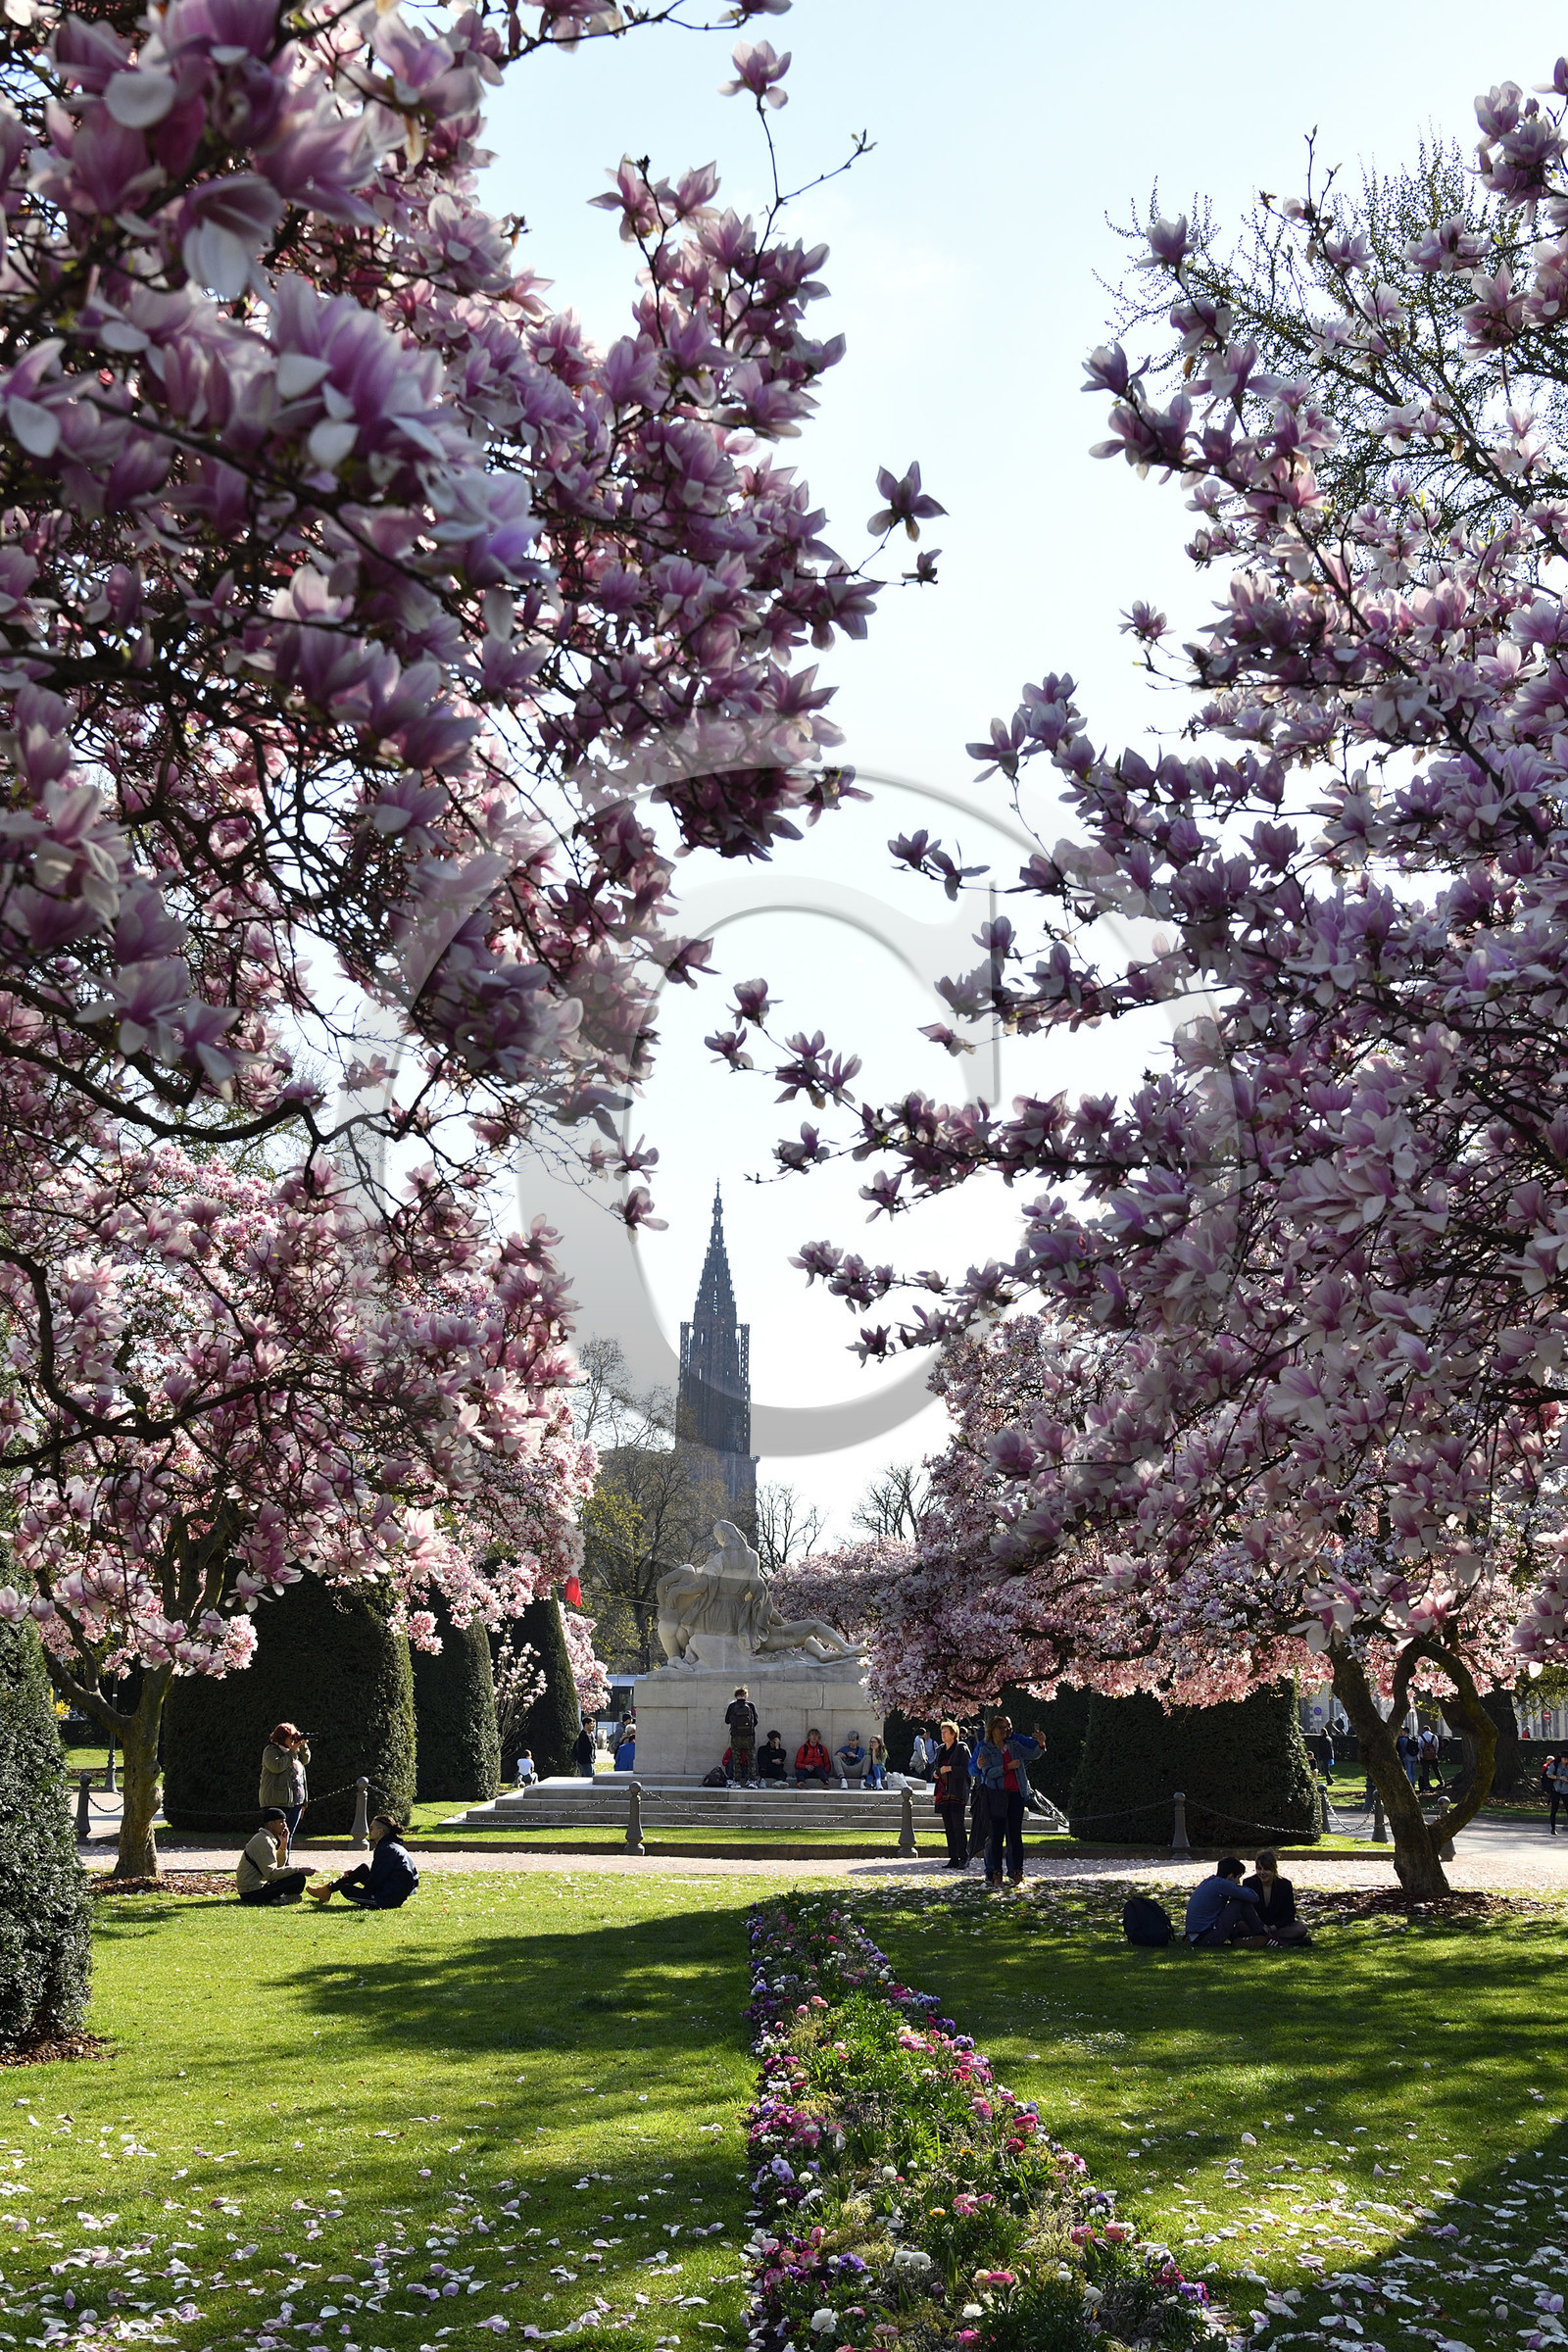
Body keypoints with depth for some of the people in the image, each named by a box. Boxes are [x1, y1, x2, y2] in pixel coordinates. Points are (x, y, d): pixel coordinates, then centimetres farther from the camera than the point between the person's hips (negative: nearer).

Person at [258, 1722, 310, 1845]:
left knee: (289, 1835, 10)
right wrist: (292, 1753, -15)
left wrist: (303, 1746, 8)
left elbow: (305, 1760, 24)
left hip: (295, 1802, 8)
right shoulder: (271, 1750, -6)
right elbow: (277, 1766, -22)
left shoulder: (291, 1751, 17)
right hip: (277, 1802, -8)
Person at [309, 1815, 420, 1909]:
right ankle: (329, 1888, 28)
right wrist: (354, 1874, 17)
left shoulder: (384, 1849, -18)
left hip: (389, 1898, -9)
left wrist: (363, 1890, 1)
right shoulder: (395, 1846, 13)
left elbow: (376, 1878, -17)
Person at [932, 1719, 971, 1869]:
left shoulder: (961, 1748, -4)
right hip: (943, 1793, 7)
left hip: (957, 1792, -7)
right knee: (948, 1827, 6)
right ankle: (953, 1859, 9)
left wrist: (950, 1769, -16)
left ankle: (964, 1858, -7)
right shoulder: (940, 1750, 17)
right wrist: (935, 1773, 5)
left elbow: (967, 1769, -10)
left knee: (957, 1825, -11)